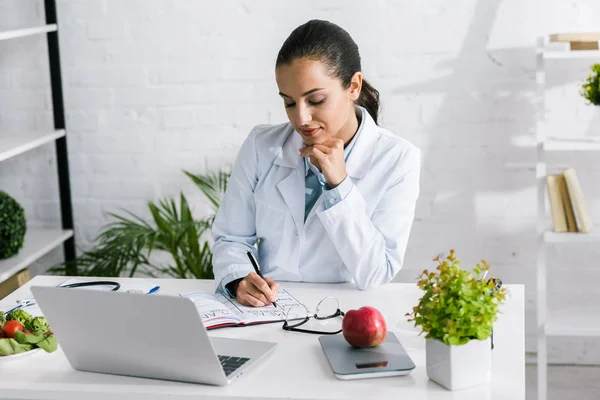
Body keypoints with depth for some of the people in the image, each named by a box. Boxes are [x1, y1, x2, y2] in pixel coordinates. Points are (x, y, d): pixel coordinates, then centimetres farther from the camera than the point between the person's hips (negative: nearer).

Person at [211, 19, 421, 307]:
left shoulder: (397, 159, -7)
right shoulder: (261, 146, -1)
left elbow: (373, 275, -10)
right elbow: (231, 239, 4)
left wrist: (339, 184, -17)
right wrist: (240, 280, -17)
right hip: (266, 314, 2)